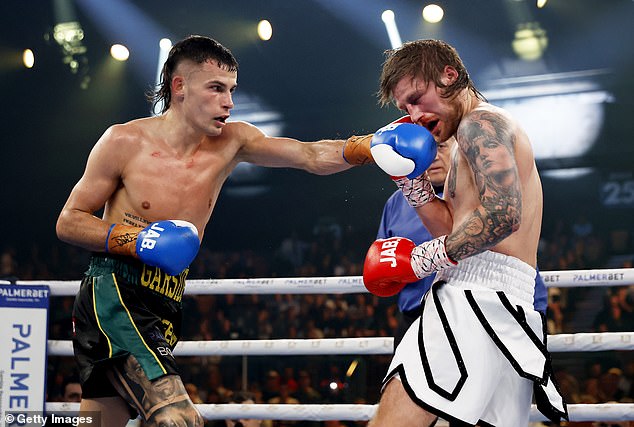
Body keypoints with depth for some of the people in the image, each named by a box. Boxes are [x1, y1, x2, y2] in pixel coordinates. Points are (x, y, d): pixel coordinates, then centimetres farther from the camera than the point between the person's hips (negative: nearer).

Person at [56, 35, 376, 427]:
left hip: (165, 308, 6)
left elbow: (313, 156, -6)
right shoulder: (124, 142, -6)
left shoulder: (231, 142, 4)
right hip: (115, 295, -6)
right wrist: (137, 240, -16)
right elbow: (68, 222, -1)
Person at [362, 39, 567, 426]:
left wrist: (420, 259, -14)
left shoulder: (480, 122, -2)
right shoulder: (494, 131, 29)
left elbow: (503, 214, -19)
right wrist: (410, 179, 14)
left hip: (481, 292, -11)